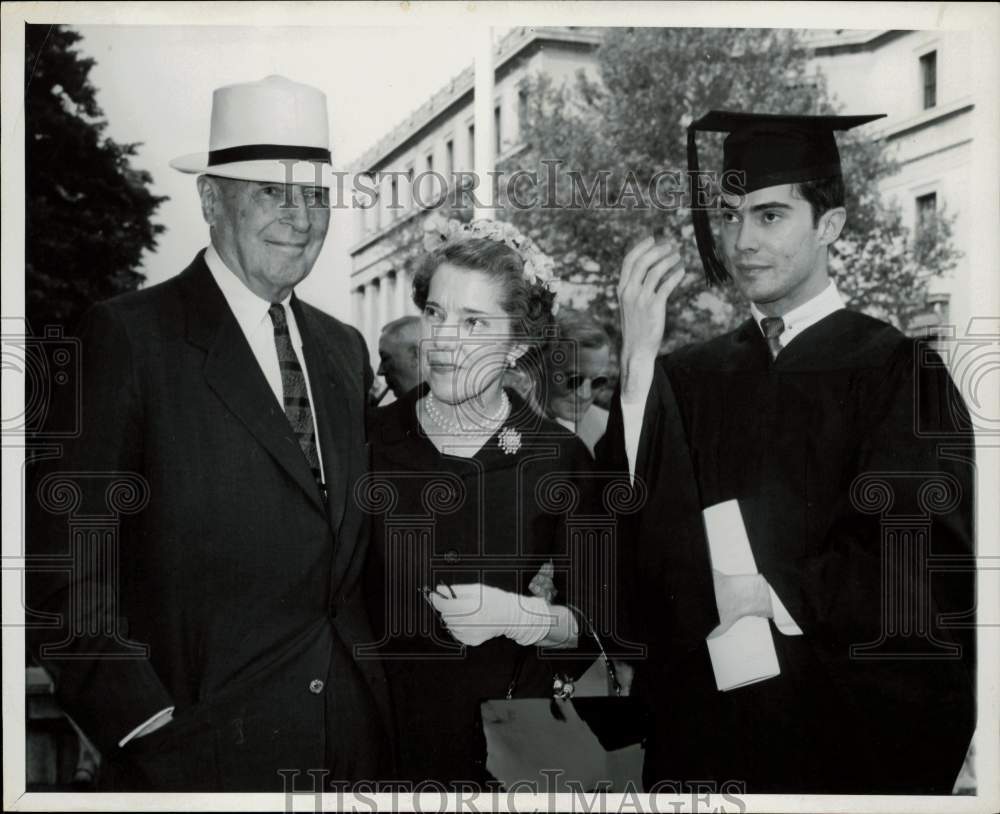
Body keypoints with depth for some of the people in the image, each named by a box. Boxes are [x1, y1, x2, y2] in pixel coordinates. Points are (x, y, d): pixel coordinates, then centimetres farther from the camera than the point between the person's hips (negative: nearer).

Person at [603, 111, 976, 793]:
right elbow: (641, 541, -10)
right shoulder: (684, 377, 1)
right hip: (701, 720, 3)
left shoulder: (898, 371, -8)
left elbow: (922, 570, -13)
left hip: (850, 727, -3)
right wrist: (638, 361, -18)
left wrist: (767, 596, -13)